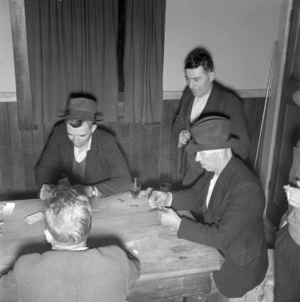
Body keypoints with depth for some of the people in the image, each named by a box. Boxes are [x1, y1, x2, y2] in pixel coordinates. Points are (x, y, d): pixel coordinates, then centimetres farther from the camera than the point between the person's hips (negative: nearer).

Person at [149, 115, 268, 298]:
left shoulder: (246, 188, -32)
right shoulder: (215, 169, -8)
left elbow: (222, 237, -29)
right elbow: (196, 197, 6)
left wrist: (178, 224, -26)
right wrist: (168, 198, -12)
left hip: (237, 266, -7)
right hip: (214, 246, 7)